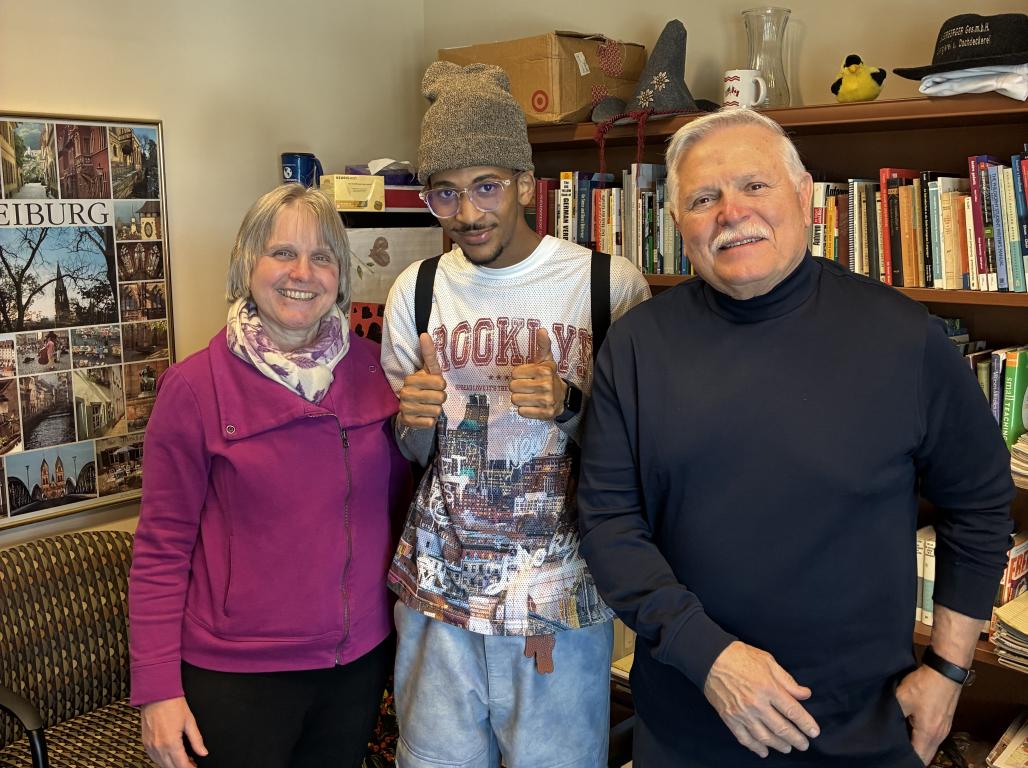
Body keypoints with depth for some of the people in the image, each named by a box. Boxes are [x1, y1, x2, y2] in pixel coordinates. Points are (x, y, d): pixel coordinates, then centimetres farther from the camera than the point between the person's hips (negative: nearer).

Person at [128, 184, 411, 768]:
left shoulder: (373, 368, -2)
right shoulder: (195, 386, -11)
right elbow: (162, 547, -9)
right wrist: (157, 689, -10)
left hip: (361, 660, 4)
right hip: (237, 675, -3)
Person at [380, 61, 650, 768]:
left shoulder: (610, 286, -10)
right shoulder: (416, 291, 2)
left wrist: (568, 405, -22)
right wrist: (415, 420, -12)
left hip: (559, 596, -3)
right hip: (437, 584, 3)